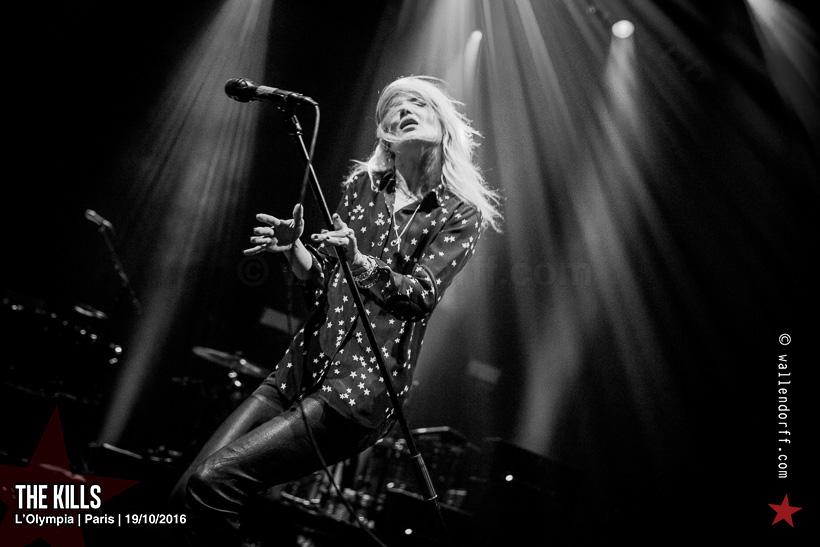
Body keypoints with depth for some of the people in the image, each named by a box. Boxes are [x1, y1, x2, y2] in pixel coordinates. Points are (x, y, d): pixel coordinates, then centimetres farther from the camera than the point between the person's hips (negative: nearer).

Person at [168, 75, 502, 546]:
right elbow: (322, 278, 16)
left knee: (213, 482, -17)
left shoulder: (462, 212, 3)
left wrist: (359, 261, -27)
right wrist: (293, 247, -5)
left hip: (362, 386, -5)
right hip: (302, 366, 5)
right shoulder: (364, 184, 15)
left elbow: (421, 295, -9)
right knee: (187, 492, -4)